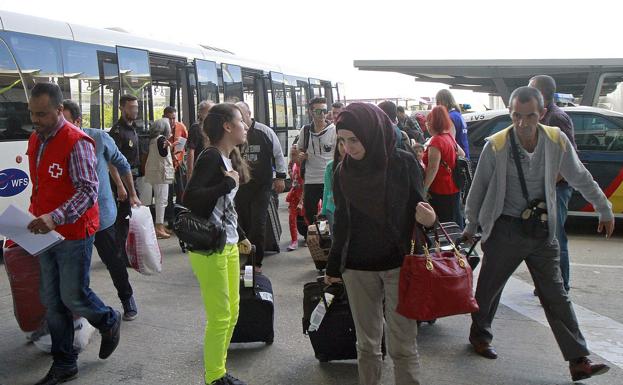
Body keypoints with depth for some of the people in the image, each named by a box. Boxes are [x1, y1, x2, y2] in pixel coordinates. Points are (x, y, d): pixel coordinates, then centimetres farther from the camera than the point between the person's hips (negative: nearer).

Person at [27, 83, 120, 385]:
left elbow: (88, 190, -22)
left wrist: (55, 217, -33)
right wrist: (35, 214, 12)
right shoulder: (35, 140, 10)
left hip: (74, 234, -7)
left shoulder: (76, 142, -16)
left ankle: (109, 321, 33)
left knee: (73, 296, 1)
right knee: (52, 301, 11)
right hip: (46, 233, 8)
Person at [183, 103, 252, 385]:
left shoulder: (229, 159, 12)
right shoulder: (211, 157, -15)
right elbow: (190, 197, -26)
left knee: (232, 312, 16)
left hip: (228, 244, 9)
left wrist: (240, 235, 25)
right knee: (220, 317, 0)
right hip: (208, 247, -9)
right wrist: (227, 184, -22)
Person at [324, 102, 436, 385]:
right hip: (358, 268, 3)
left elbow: (418, 209, 1)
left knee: (402, 346, 2)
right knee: (367, 344, 11)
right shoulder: (343, 171, 1)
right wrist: (333, 266, 14)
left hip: (398, 265, -2)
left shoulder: (403, 163, -8)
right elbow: (341, 222, 9)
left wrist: (427, 218, -23)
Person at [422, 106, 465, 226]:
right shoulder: (449, 137, 8)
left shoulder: (436, 141, -19)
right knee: (455, 222, 18)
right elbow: (462, 154, 24)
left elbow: (432, 169, -25)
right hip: (454, 189, 9)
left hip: (441, 193, -9)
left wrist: (423, 190, -24)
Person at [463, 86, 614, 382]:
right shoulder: (496, 146, -13)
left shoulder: (557, 141, -5)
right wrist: (471, 225, 8)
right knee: (489, 287, 12)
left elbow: (581, 178, 8)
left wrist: (604, 210, 15)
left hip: (543, 230, 2)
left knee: (556, 296, 4)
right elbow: (479, 188, -1)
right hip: (505, 230, -2)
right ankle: (479, 335, 36)